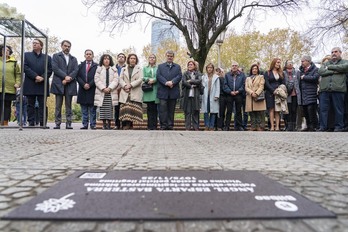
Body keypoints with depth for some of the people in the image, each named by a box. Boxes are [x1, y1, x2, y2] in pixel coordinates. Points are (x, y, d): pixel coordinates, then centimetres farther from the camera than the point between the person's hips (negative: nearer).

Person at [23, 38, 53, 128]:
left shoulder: (47, 57, 14)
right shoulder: (26, 55, 15)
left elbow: (50, 70, 4)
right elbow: (25, 67, 2)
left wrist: (42, 77, -13)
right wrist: (36, 76, -11)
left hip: (42, 85, -1)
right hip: (30, 85, 1)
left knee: (43, 105, -2)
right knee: (31, 105, 3)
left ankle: (43, 124, 0)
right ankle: (31, 123, 6)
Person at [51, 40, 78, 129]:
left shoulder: (74, 59, 19)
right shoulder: (56, 56, 12)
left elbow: (76, 70, 5)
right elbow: (55, 68, -4)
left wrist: (68, 79, -10)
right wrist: (65, 76, -15)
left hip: (70, 85, 2)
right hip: (59, 84, -2)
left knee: (69, 106, 2)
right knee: (58, 106, 0)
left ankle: (68, 124, 4)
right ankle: (57, 124, 4)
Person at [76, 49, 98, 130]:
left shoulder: (96, 66, 6)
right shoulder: (80, 65, 16)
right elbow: (78, 76, 6)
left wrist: (89, 85, -12)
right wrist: (83, 84, -9)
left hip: (92, 90, -3)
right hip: (82, 90, 3)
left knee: (92, 110, 0)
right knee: (84, 110, 5)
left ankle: (93, 125, 4)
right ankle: (85, 125, 10)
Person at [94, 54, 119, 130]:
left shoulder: (114, 69, 13)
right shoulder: (99, 69, 13)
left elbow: (115, 80, 3)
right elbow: (96, 80, 3)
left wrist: (109, 88, -10)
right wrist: (103, 88, -9)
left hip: (111, 92, 0)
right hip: (101, 92, 0)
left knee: (110, 108, -6)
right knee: (102, 108, -4)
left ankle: (109, 123, -2)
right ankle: (104, 123, 2)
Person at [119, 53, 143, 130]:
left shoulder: (139, 69, 13)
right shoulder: (123, 69, 21)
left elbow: (140, 79, 0)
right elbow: (120, 79, 10)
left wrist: (131, 85, -11)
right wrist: (125, 86, -9)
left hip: (135, 93, -2)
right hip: (125, 93, 2)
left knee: (133, 109, -9)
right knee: (125, 108, -9)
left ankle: (130, 124, -4)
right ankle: (126, 124, -7)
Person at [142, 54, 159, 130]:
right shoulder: (145, 68, 19)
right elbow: (143, 78, 6)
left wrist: (153, 80, -16)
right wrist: (149, 79, -11)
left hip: (155, 90, -1)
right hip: (148, 90, 1)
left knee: (154, 109, -3)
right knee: (149, 108, -2)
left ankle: (154, 126, 1)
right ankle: (150, 126, 2)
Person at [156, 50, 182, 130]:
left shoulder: (177, 67, 16)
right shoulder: (160, 66, 15)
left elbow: (179, 76, 1)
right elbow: (158, 76, 0)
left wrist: (172, 82, -17)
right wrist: (166, 83, -16)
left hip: (173, 92, 1)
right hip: (163, 92, -1)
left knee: (171, 110, 5)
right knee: (163, 109, -5)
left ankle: (170, 125, 10)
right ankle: (163, 125, -1)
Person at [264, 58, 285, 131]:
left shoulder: (281, 73, 17)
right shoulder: (267, 73, 6)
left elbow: (283, 83, 10)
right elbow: (266, 83, -3)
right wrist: (273, 91, -14)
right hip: (270, 93, -3)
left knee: (278, 110, -1)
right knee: (271, 109, -6)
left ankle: (277, 126, -4)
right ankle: (272, 126, -7)